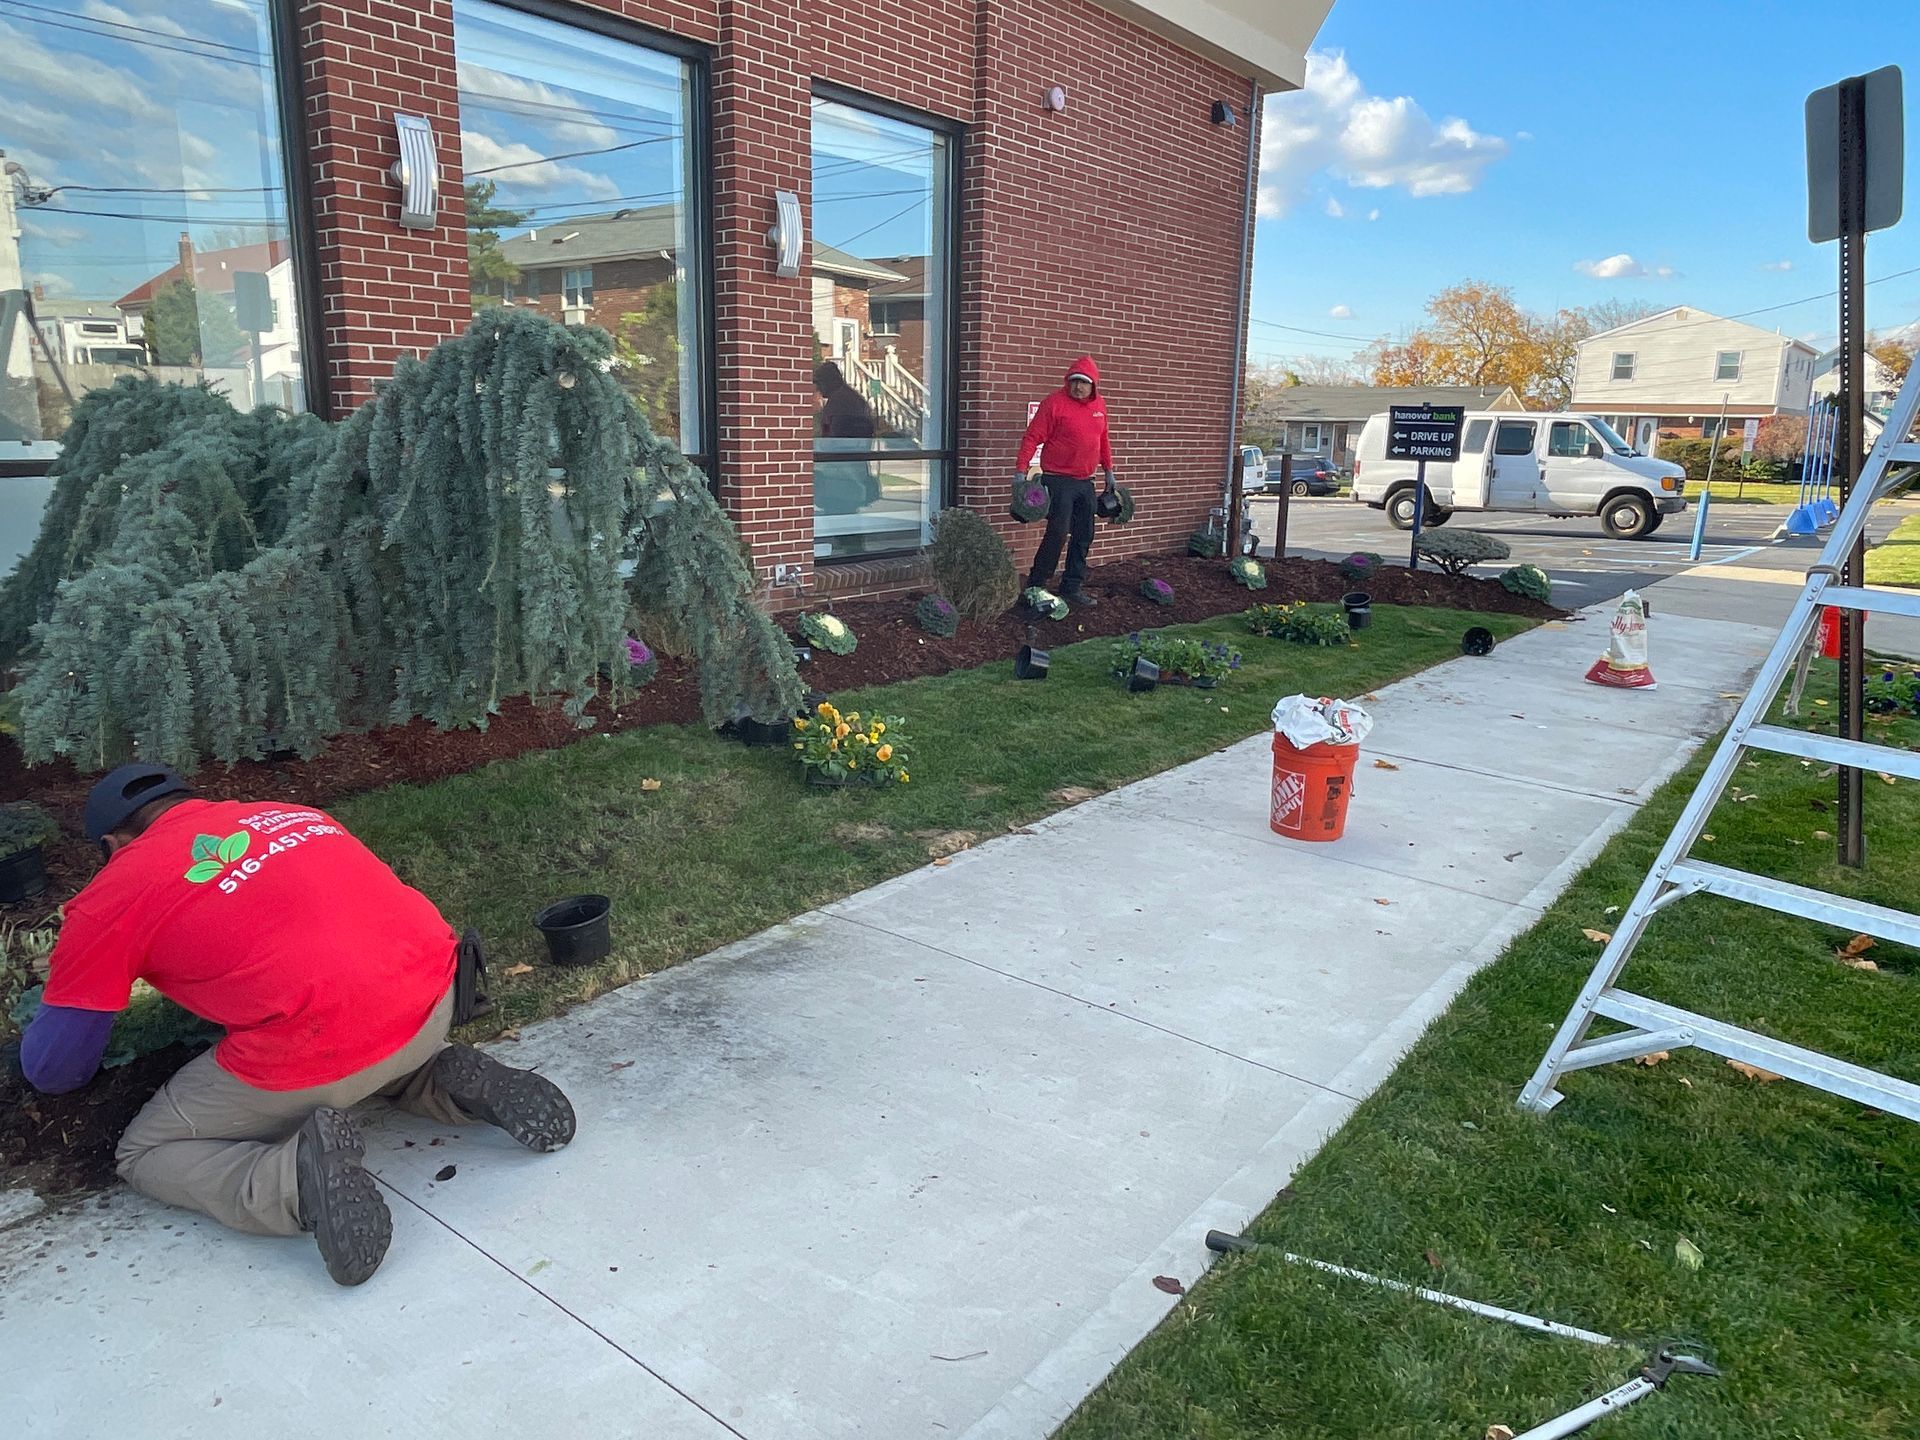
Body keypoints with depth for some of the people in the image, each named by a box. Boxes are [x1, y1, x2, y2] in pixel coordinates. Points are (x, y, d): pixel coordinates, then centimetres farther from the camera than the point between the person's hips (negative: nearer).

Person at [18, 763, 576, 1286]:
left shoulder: (112, 895, 8)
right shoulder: (291, 813, 21)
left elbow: (52, 1069, 14)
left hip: (317, 1057, -5)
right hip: (435, 1003, 6)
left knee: (143, 1156, 19)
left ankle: (296, 1178, -8)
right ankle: (450, 1084, 10)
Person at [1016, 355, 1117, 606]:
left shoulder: (1099, 406, 9)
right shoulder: (1054, 403, -11)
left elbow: (1103, 440, 21)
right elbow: (1032, 438, -13)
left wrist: (1108, 470, 21)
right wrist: (1021, 471, -20)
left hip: (1085, 482, 7)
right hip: (1059, 480, -7)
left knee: (1084, 536, 9)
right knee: (1058, 534, -10)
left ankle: (1073, 587, 18)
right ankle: (1036, 586, 1)